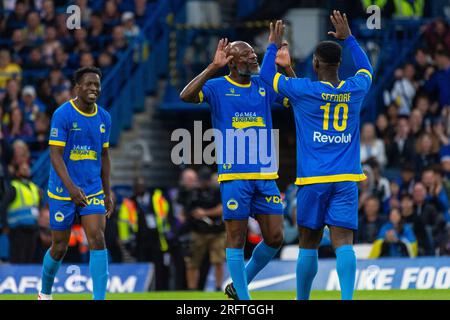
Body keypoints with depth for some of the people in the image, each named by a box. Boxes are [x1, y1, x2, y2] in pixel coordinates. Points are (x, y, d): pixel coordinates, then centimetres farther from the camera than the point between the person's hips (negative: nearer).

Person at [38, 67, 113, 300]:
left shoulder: (104, 118, 6)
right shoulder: (63, 114, -12)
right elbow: (55, 155, -17)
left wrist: (107, 193, 14)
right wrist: (72, 188, -27)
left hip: (93, 191, 4)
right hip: (62, 192, -4)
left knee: (97, 240, -13)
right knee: (59, 248, 6)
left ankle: (99, 299, -17)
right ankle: (45, 293, 31)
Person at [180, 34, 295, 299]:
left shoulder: (264, 86, 13)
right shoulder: (218, 87, -2)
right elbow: (186, 96, -18)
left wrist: (288, 69, 1)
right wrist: (214, 67, -22)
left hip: (265, 175, 5)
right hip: (234, 175, -5)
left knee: (275, 237, 2)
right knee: (237, 238, -2)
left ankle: (240, 284, 21)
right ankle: (243, 298, 7)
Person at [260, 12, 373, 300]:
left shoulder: (304, 90, -6)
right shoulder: (355, 90, 4)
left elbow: (267, 75, 11)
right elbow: (366, 69, 29)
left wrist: (274, 46, 25)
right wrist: (348, 38, 36)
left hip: (313, 179, -2)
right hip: (346, 179, 2)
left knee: (309, 244, 10)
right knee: (343, 242, -8)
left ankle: (302, 300, 21)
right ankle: (347, 298, -26)